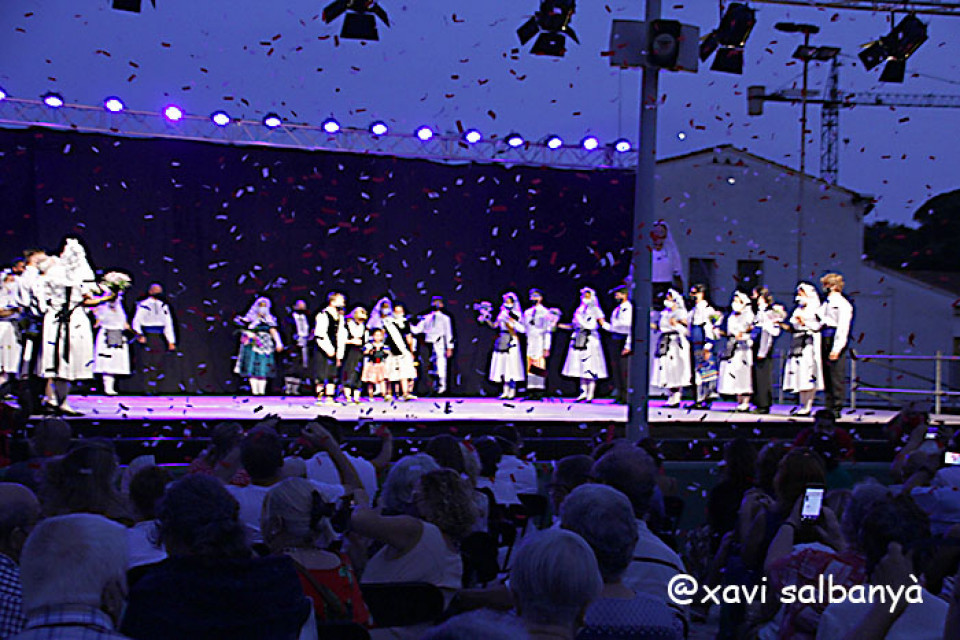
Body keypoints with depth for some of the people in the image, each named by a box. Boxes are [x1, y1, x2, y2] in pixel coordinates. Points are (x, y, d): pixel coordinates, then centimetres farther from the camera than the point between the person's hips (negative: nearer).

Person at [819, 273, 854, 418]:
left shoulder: (842, 304, -8)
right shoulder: (826, 303, 18)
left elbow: (843, 328, -13)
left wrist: (837, 348, -18)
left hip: (836, 342, -8)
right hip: (825, 340, 8)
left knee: (836, 377, -6)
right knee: (826, 376, 9)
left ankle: (837, 409, -3)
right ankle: (829, 407, 13)